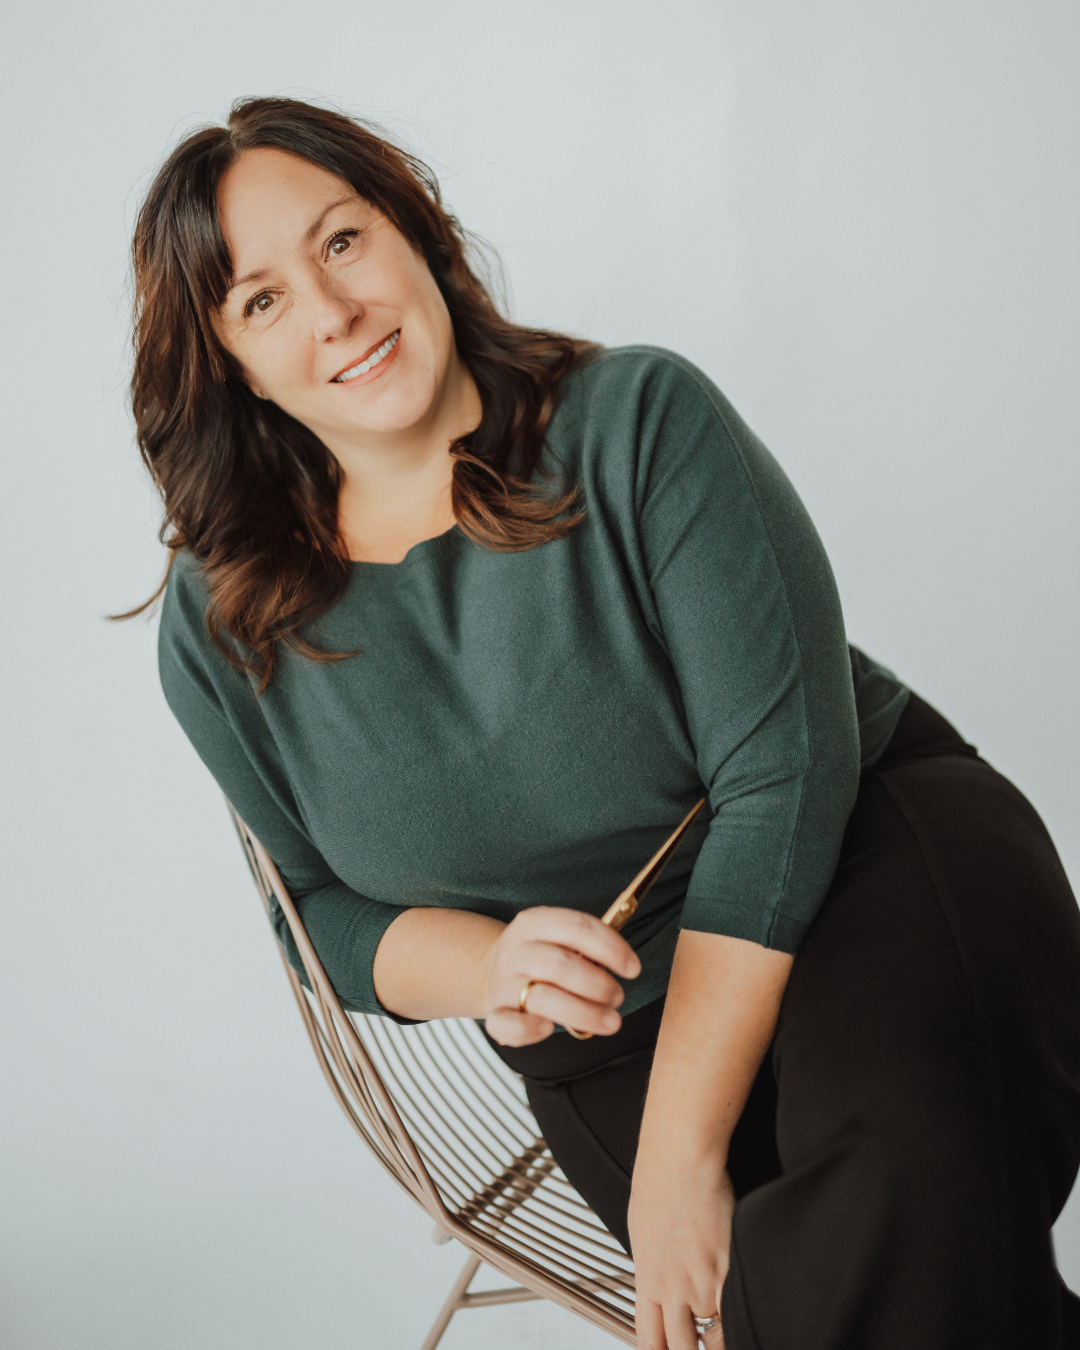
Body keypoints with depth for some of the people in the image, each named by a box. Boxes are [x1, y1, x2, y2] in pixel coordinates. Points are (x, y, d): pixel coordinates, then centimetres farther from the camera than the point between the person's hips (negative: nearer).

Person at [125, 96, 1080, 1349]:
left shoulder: (639, 419, -12)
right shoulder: (226, 630, -3)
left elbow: (783, 770, -16)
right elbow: (324, 910, 8)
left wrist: (679, 1153, -20)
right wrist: (484, 965, -17)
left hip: (869, 859, -1)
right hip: (609, 1039, 2)